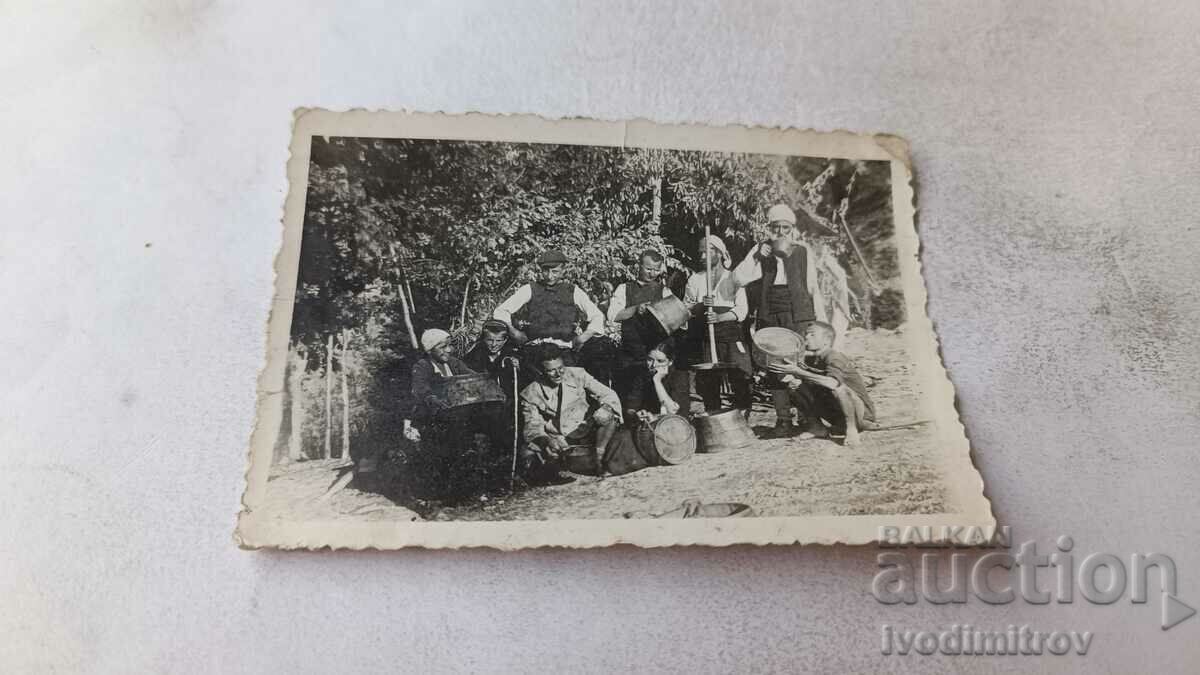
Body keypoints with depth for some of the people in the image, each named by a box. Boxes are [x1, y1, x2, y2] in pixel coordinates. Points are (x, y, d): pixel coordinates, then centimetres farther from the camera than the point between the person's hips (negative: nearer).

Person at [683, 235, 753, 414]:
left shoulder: (733, 278, 9)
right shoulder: (695, 279, 14)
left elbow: (741, 310, -1)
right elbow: (684, 309, 9)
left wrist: (720, 317, -18)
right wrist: (700, 305, -11)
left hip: (730, 334, -1)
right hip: (703, 337, 1)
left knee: (740, 380, -11)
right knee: (709, 383, -2)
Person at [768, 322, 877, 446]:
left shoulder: (835, 358, -25)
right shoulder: (810, 359, -1)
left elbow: (832, 383, -44)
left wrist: (798, 372, -41)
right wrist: (794, 381, -23)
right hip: (836, 414, 7)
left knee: (838, 387, -37)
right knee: (797, 386, -3)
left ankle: (851, 429, -16)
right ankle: (817, 427, 7)